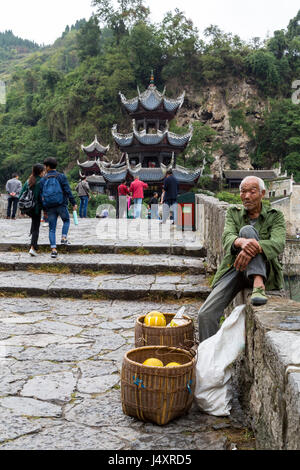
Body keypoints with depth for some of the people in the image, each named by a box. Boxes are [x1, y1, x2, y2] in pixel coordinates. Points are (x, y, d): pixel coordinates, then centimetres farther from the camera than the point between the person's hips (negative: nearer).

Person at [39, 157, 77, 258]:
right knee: (66, 221, 23)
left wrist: (44, 209, 15)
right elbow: (68, 191, -9)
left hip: (49, 207, 2)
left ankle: (53, 249, -2)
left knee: (52, 228, 6)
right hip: (61, 204, -2)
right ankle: (64, 237, 3)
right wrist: (73, 203, -5)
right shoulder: (61, 176, -1)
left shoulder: (43, 180, 8)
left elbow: (41, 195, 9)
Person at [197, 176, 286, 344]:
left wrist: (253, 248, -38)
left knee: (247, 230, -27)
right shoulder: (233, 213, 11)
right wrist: (241, 242, -37)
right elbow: (227, 238, -10)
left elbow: (278, 244, -15)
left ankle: (259, 286, -38)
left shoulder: (275, 216, 4)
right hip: (234, 268, 3)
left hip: (263, 271, -3)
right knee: (206, 314, -17)